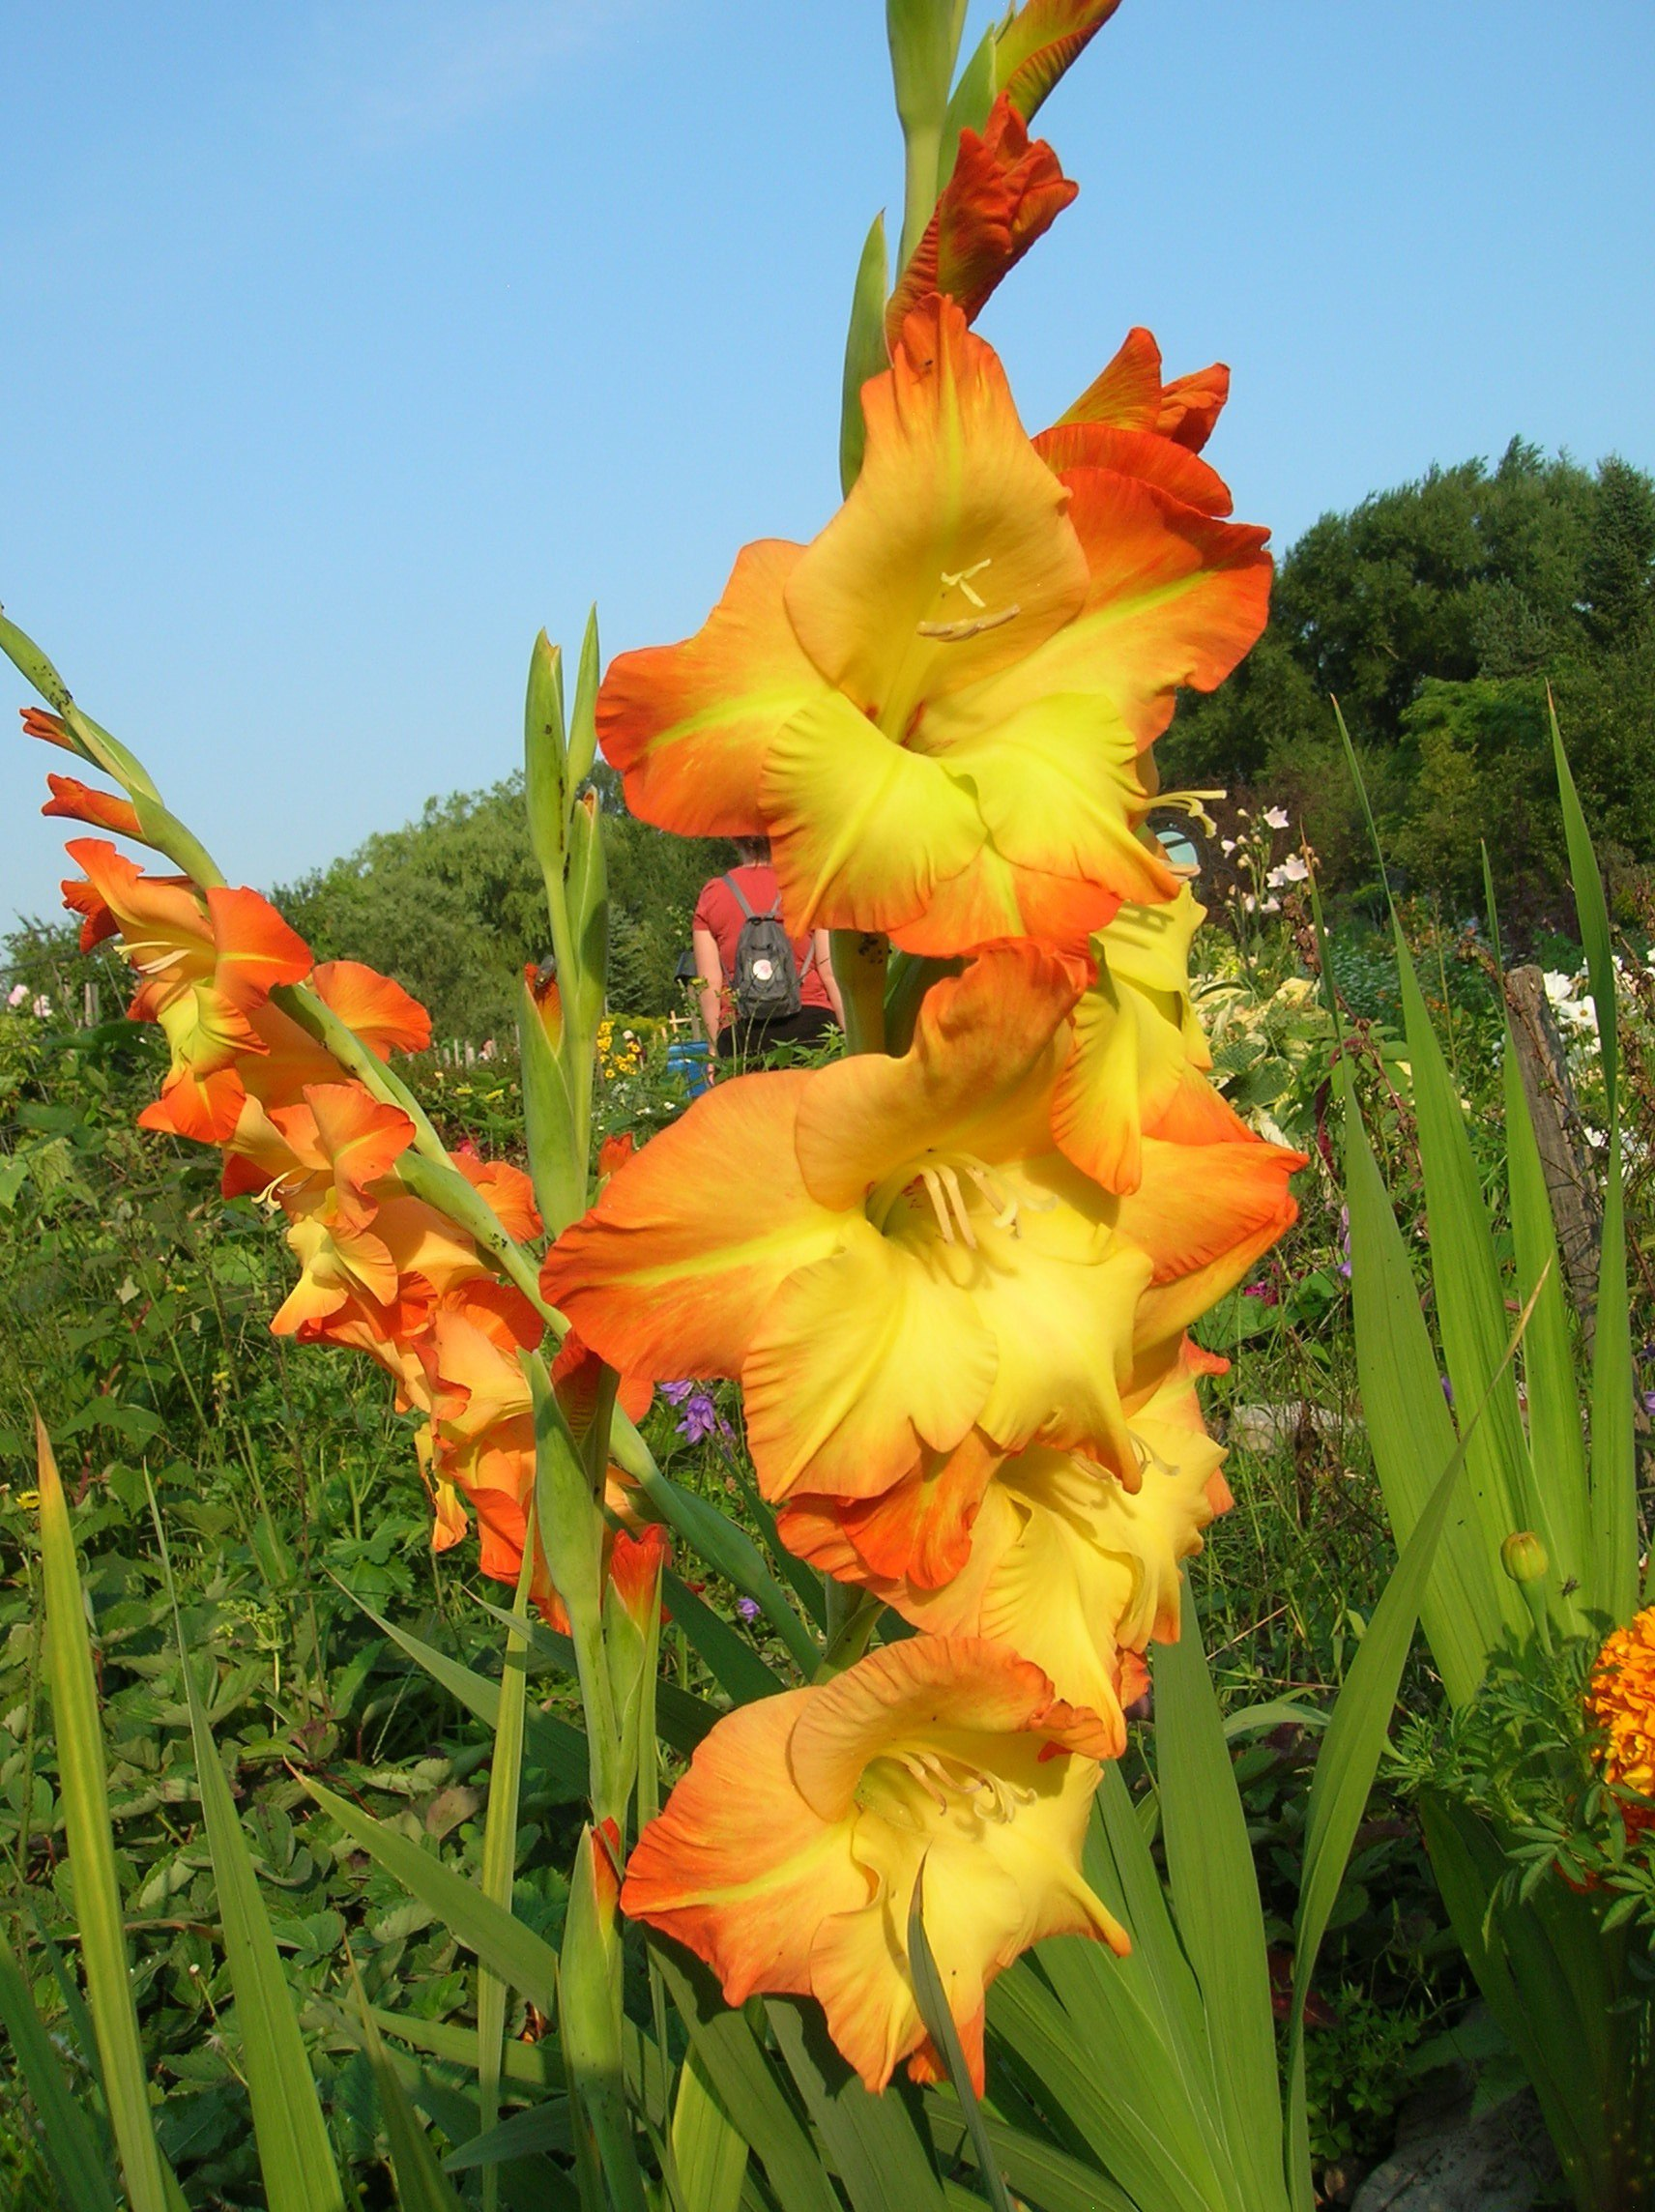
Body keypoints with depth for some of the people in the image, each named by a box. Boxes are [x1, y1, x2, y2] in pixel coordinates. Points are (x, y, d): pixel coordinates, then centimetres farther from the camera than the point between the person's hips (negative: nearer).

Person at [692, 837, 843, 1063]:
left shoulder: (712, 894, 9)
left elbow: (709, 983, 6)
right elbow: (830, 972, 1)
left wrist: (716, 1045, 11)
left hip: (741, 1032, 1)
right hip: (809, 1025, -1)